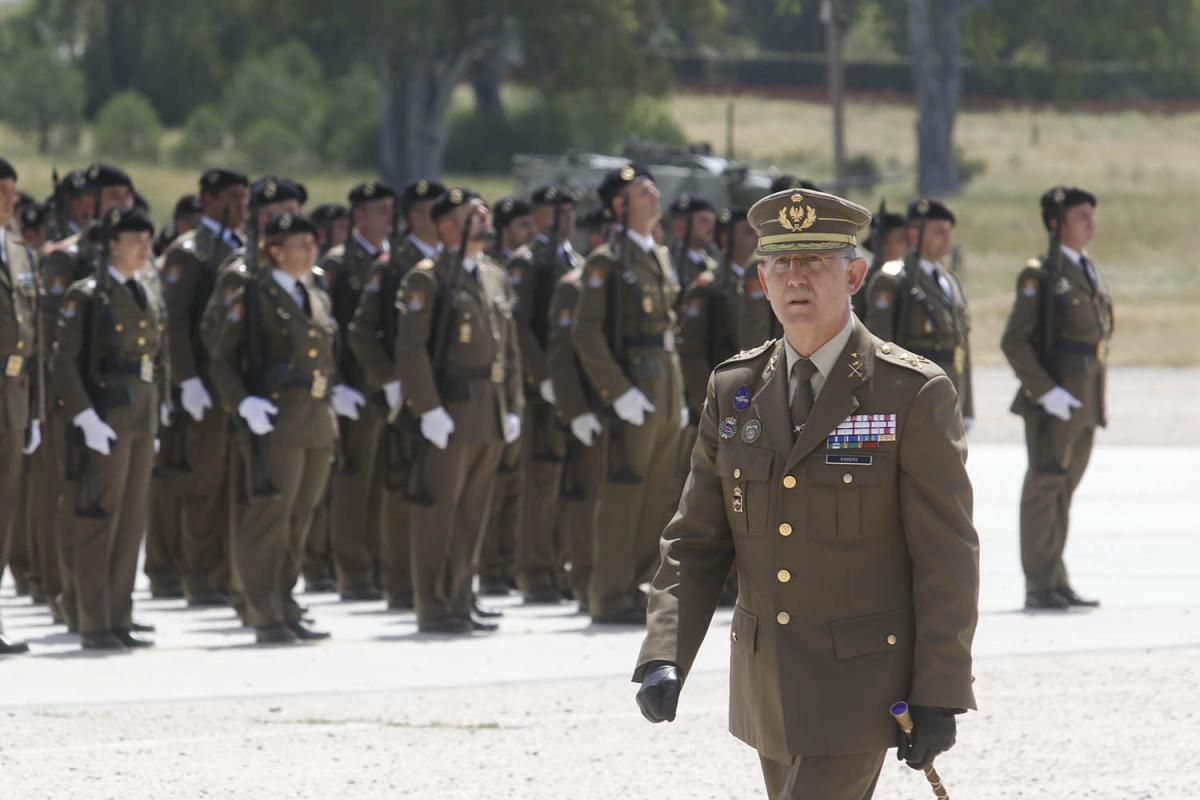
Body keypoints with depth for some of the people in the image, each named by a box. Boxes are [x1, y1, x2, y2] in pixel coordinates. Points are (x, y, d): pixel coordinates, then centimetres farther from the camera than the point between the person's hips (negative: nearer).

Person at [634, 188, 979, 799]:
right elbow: (694, 543, 7)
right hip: (766, 684, 6)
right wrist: (663, 656, -9)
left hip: (860, 688, -6)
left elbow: (947, 559, -10)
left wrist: (937, 699, -13)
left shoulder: (913, 393, -10)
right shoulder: (734, 392, 5)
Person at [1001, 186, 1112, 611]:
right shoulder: (1040, 276, -8)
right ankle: (1040, 587, -5)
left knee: (1064, 490, 10)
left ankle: (1056, 582, 14)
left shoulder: (1091, 274, 16)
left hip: (1085, 403, 8)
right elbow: (1014, 341, -13)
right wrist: (1046, 392, -20)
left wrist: (1099, 399, 16)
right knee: (1045, 487, -6)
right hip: (1051, 400, -8)